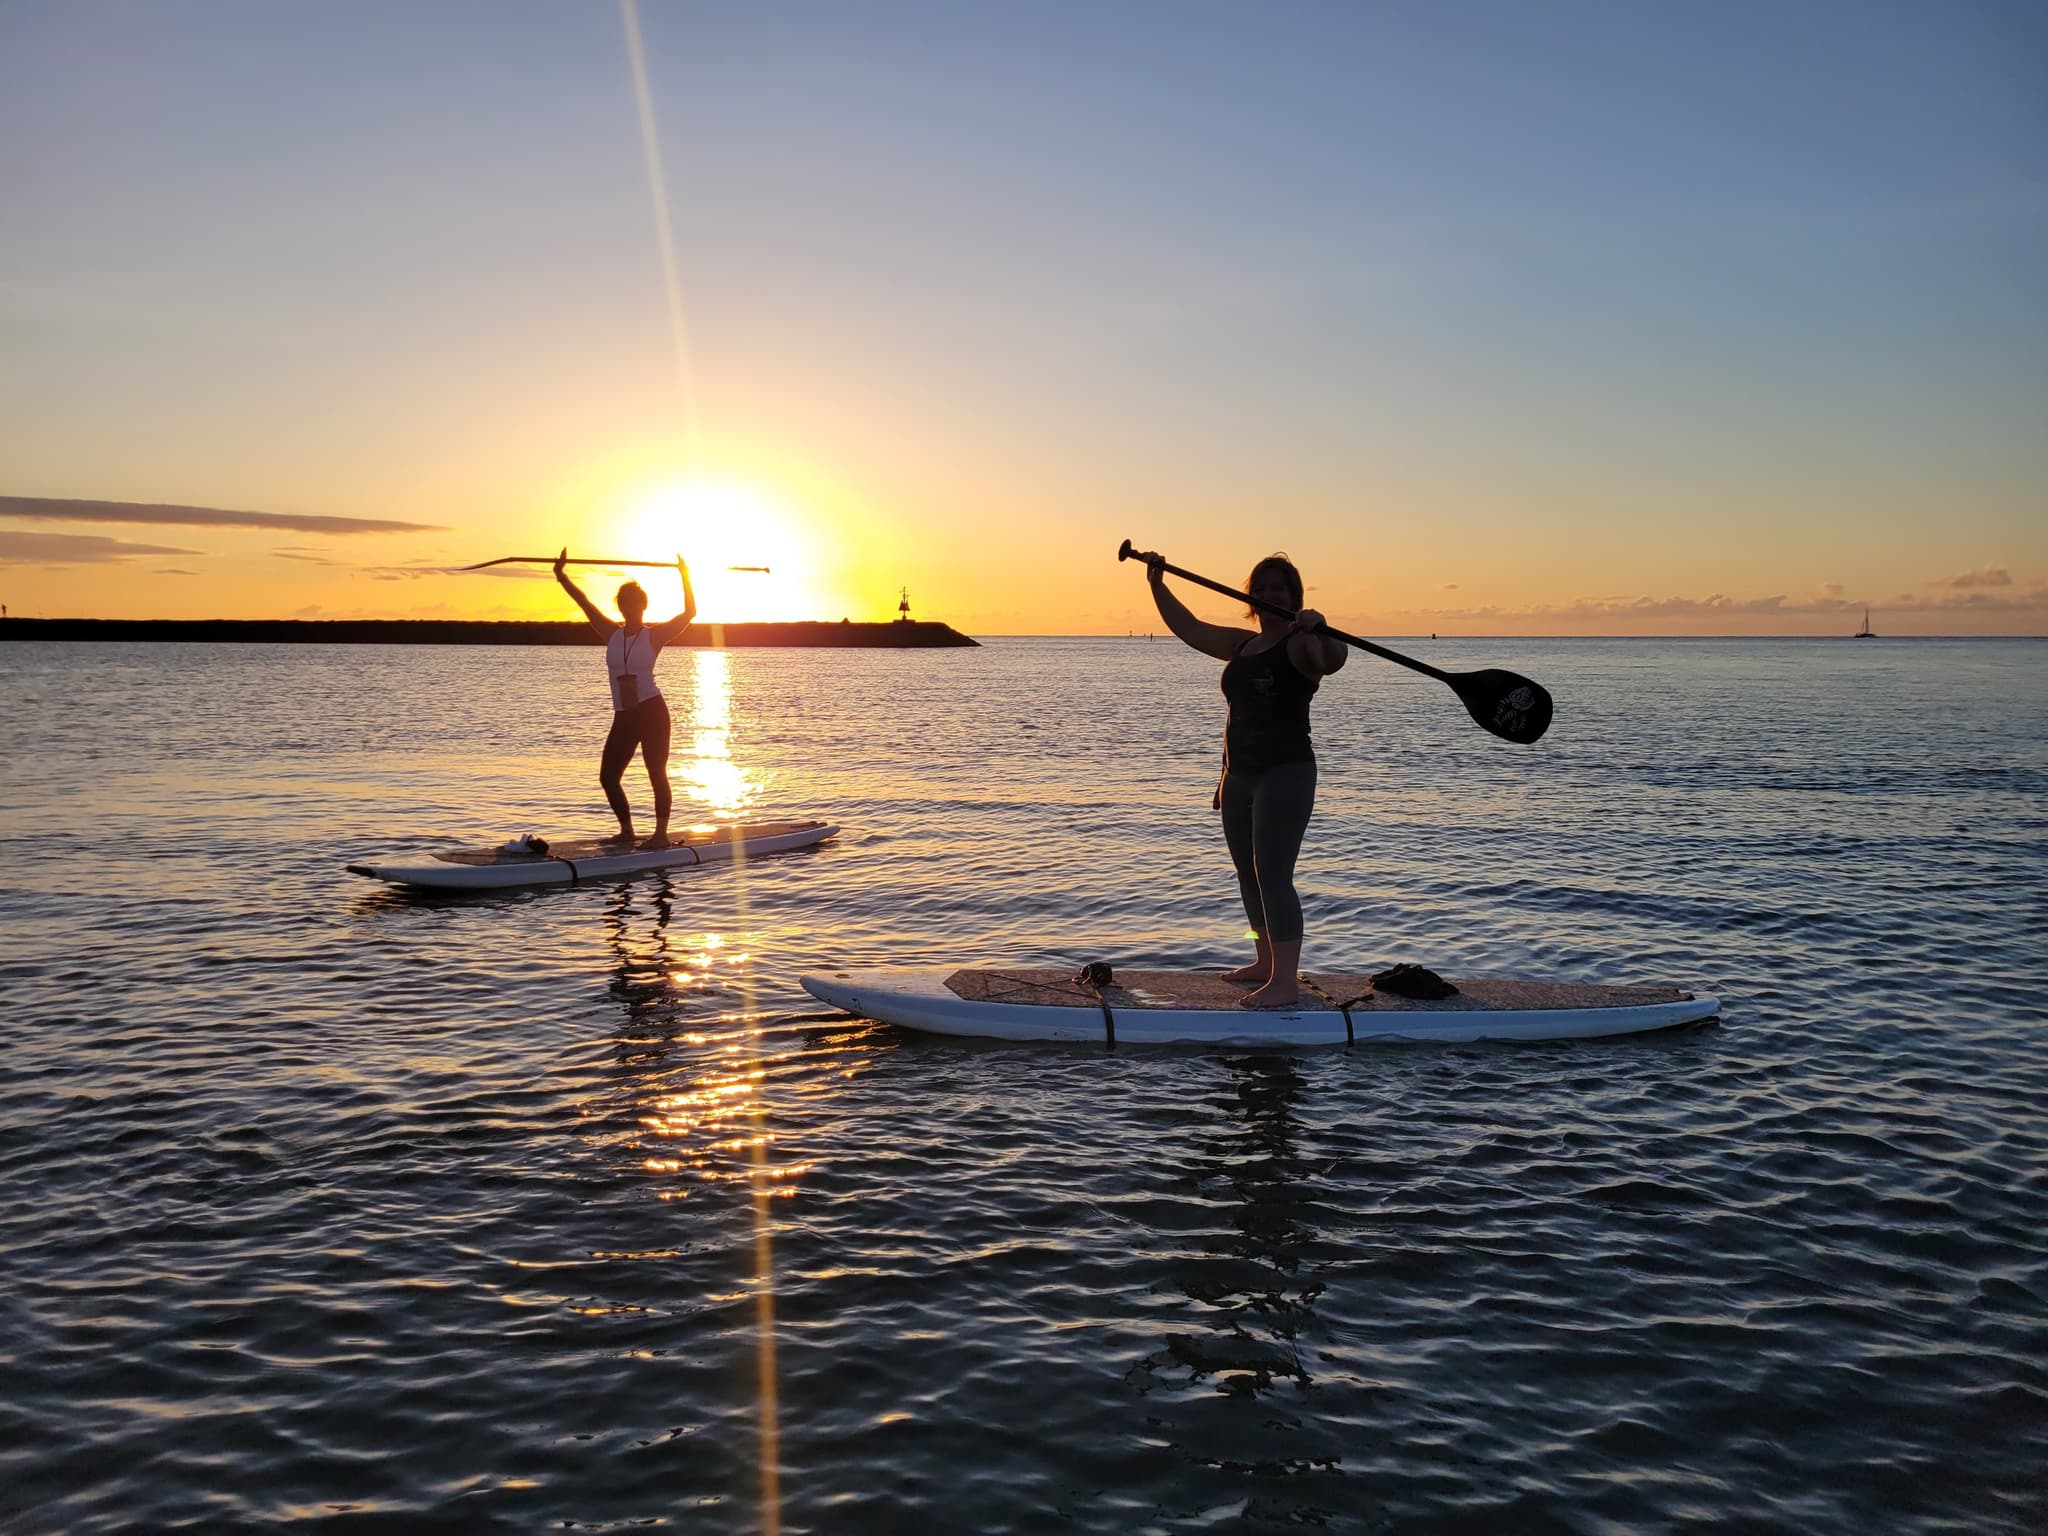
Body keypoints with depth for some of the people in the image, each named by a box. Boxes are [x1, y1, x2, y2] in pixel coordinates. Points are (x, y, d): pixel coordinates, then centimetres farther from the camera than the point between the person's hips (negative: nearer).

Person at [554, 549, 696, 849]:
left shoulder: (655, 636, -1)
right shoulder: (612, 635, 9)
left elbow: (689, 613, -8)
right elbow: (584, 603, 10)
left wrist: (685, 576, -13)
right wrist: (561, 576, 9)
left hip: (652, 712, -5)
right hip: (623, 717, 5)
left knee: (657, 774, -7)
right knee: (608, 776, 5)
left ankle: (661, 834, -2)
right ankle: (626, 830, 19)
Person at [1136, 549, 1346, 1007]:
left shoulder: (1301, 646, -11)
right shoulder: (1242, 646, 14)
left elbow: (1333, 659, -33)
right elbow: (1189, 627, 22)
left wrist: (1318, 629, -52)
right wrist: (1157, 585, 17)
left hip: (1285, 775, -9)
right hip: (1239, 776, 9)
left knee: (1273, 876, -13)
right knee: (1249, 876, 15)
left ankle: (1285, 983, -11)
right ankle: (1264, 963, 27)